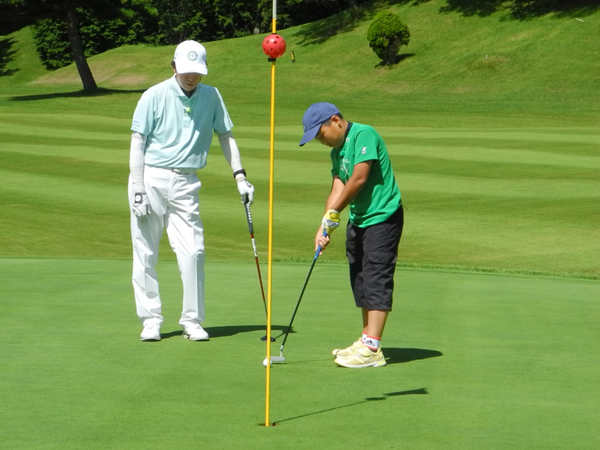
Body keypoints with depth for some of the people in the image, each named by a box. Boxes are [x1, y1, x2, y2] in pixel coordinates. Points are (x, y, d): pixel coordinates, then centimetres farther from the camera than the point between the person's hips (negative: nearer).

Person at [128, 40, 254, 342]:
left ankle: (192, 320, 5)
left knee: (192, 252, -5)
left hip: (185, 184, 2)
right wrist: (137, 189, -11)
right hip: (151, 178, -2)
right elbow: (137, 143, -5)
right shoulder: (155, 96, -6)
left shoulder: (211, 97, 5)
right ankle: (150, 319, 11)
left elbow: (225, 136, 15)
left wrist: (240, 176, 6)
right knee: (145, 252, 1)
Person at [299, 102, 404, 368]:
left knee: (376, 279, -11)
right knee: (360, 281, 12)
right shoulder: (337, 151, 13)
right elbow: (337, 189, 8)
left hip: (382, 217, -10)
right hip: (358, 219, 10)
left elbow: (359, 178, -21)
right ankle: (367, 339, 20)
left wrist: (333, 213, -11)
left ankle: (372, 349, -13)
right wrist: (324, 226, -5)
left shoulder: (364, 135, -15)